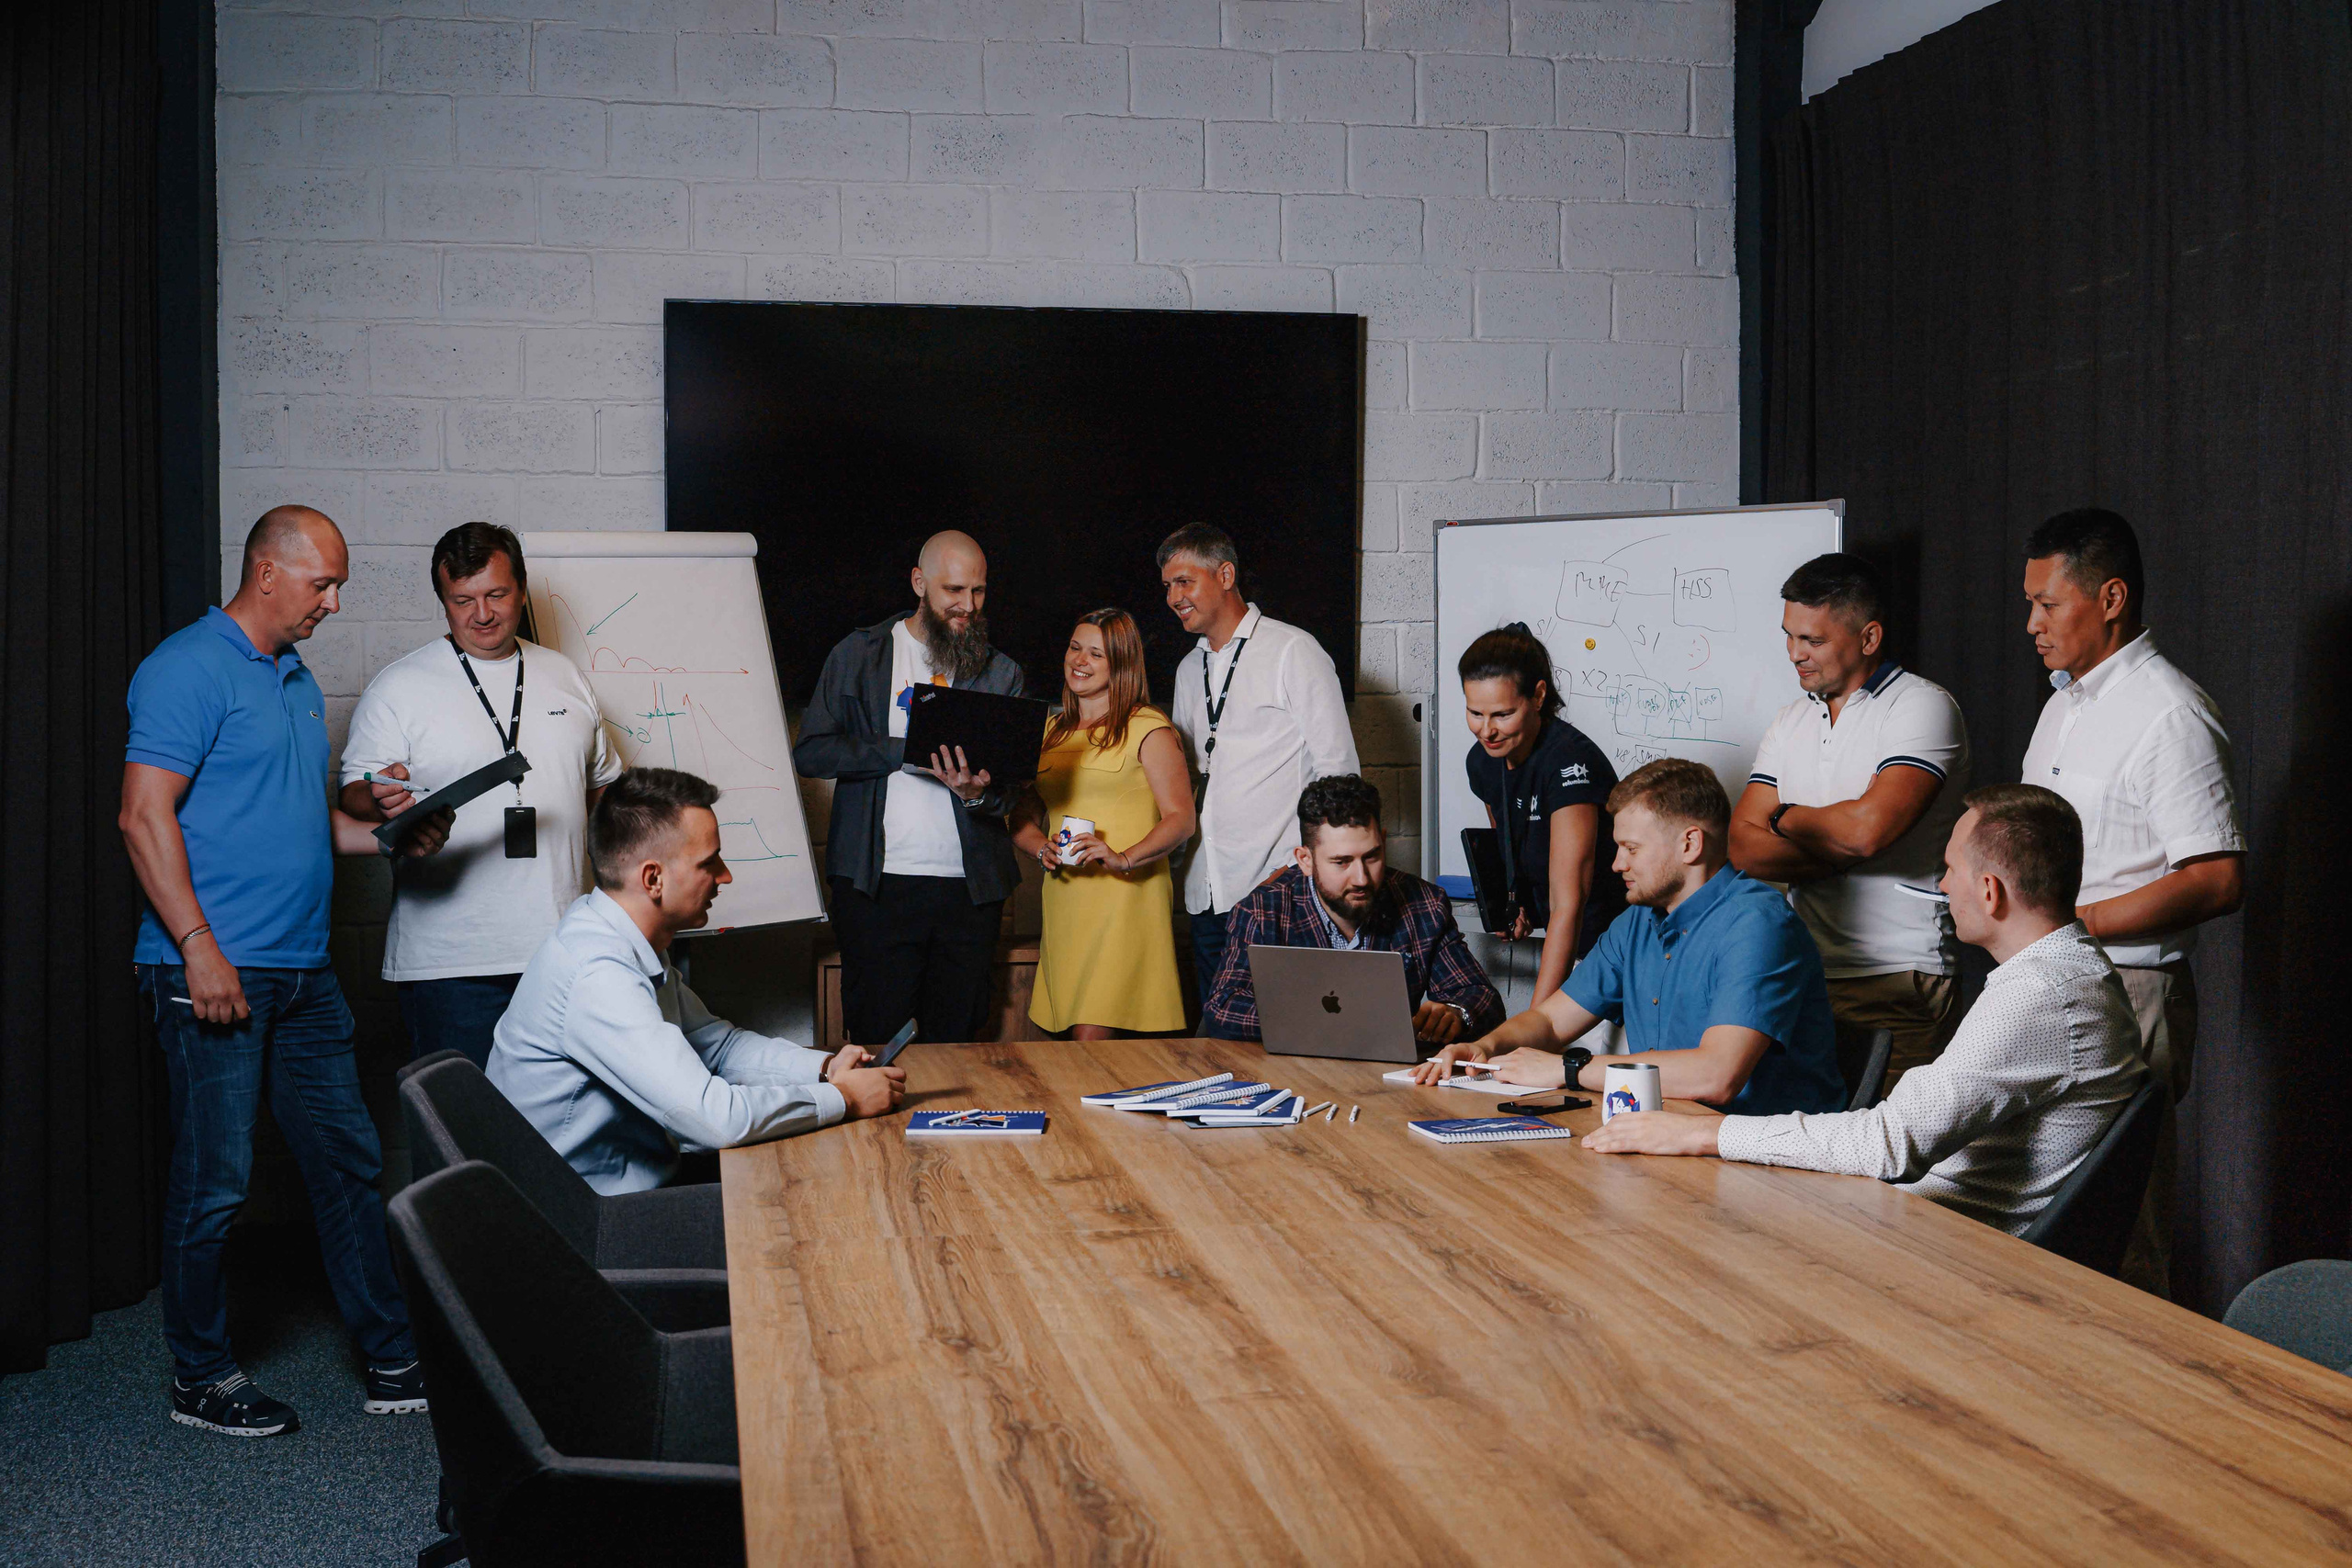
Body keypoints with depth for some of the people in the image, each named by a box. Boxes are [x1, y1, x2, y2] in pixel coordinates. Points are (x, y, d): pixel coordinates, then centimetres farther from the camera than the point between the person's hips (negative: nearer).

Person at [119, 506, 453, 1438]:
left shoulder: (298, 682, 18)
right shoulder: (191, 668, -9)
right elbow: (144, 816, -16)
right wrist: (199, 948, -21)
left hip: (303, 974, 9)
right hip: (215, 973, -9)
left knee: (349, 1159, 10)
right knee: (214, 1177, 0)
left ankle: (393, 1364, 17)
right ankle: (201, 1379, 14)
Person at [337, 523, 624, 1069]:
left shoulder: (565, 677, 15)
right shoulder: (397, 689, 1)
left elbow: (603, 784, 24)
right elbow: (355, 795, -4)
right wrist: (383, 801, -27)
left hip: (565, 953, 4)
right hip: (450, 962, -4)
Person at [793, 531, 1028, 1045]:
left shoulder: (1001, 674, 11)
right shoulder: (859, 655, 7)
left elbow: (1008, 791, 7)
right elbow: (810, 753, -2)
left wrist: (977, 792, -17)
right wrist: (905, 750, -13)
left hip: (970, 887, 2)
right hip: (877, 882, -2)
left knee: (956, 1041, 6)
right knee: (878, 1043, -1)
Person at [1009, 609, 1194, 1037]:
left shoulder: (1147, 727, -1)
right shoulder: (1051, 730, 18)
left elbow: (1180, 819, -8)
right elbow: (1023, 816, 17)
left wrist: (1123, 859, -23)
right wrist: (1043, 849, -4)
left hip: (1126, 895, -6)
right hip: (1063, 901, 6)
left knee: (1092, 1036, -14)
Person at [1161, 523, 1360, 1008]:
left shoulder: (1293, 651, -3)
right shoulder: (1189, 670, 19)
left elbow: (1337, 767, -7)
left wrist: (1300, 859, -15)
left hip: (1277, 886, -7)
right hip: (1207, 894, 7)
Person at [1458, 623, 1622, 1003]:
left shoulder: (1570, 760, -25)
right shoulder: (1482, 761, -1)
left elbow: (1568, 904, -31)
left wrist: (1536, 1017, -35)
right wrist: (1508, 906, -1)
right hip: (1557, 943, 7)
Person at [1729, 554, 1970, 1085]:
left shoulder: (1922, 707, -6)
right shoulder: (1792, 721, 15)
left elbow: (1867, 827, -20)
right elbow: (1742, 848, 5)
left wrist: (1786, 818, 0)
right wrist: (1844, 853, -10)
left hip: (1901, 981, -6)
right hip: (1806, 976, 6)